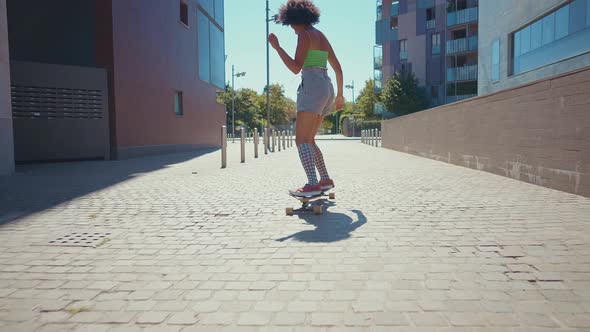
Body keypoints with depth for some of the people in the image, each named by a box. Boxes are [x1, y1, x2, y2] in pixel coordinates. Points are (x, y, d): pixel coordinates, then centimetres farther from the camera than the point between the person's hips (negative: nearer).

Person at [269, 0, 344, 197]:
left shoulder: (304, 35, -3)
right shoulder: (323, 37, 23)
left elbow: (296, 68, -13)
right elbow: (338, 69, 23)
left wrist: (277, 47, -5)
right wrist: (340, 95, 31)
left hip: (312, 88, -9)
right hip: (326, 89, 9)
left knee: (302, 140, -14)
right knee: (308, 140, 14)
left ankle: (312, 185, -28)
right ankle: (325, 180, 14)